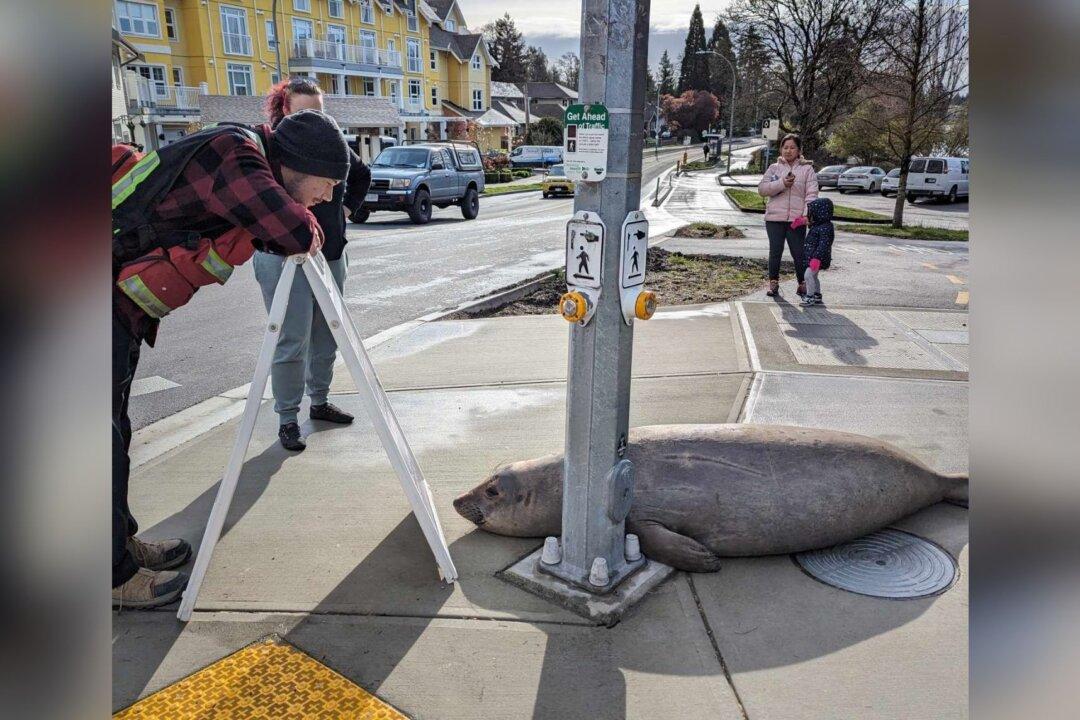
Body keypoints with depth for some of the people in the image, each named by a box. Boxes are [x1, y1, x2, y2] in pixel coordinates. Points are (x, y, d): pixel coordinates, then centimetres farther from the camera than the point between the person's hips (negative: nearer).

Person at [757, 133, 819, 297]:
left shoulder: (807, 169, 7)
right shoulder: (774, 168, 12)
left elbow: (811, 194, -3)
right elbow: (762, 189, 0)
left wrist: (807, 214, -17)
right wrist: (782, 183, -14)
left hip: (797, 219, -1)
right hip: (774, 218, 1)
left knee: (799, 253, 0)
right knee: (775, 252, 5)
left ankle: (803, 284, 14)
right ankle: (773, 283, 17)